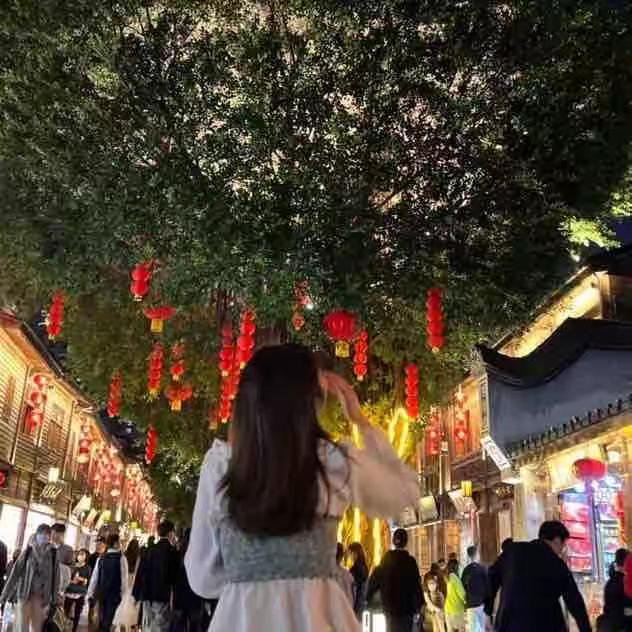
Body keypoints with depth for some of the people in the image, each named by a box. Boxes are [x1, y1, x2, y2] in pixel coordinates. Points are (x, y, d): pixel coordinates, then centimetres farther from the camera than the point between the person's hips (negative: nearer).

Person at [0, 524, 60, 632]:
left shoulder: (53, 554, 0)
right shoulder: (28, 551, 0)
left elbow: (55, 577, 0)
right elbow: (16, 572, 0)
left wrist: (51, 601, -3)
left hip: (41, 596, 0)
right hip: (24, 593, 0)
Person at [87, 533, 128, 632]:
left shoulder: (101, 558, 4)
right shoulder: (121, 558, -7)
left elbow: (94, 577, 7)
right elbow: (124, 578, -8)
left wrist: (90, 593, 13)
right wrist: (123, 594, -1)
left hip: (102, 593, 4)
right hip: (115, 594, -4)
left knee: (102, 619, 15)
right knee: (109, 619, -1)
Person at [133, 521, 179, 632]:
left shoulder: (149, 550, 7)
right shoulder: (172, 551, -9)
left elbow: (140, 573, 9)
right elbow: (174, 575, -10)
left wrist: (137, 594, 15)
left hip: (147, 595, 6)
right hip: (163, 596, -6)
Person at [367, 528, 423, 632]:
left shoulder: (386, 559, 2)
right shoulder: (410, 561, -11)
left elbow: (374, 581, 5)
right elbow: (416, 585, -14)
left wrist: (367, 599, 14)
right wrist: (419, 606, -8)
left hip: (389, 607, 4)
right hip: (406, 607, -4)